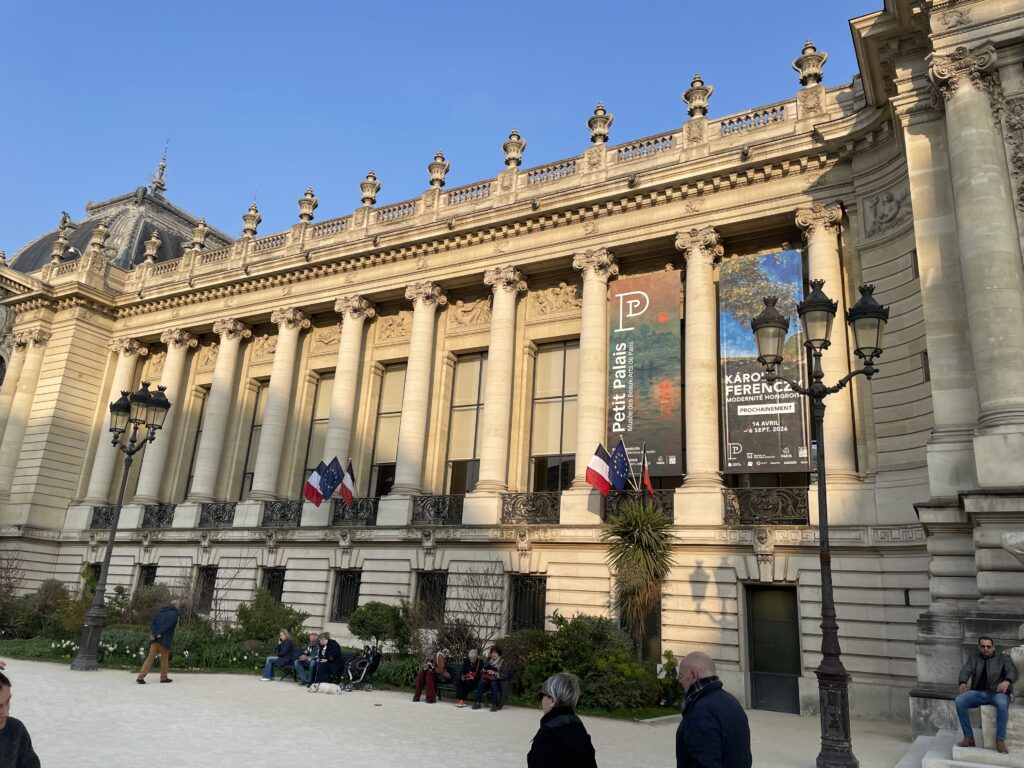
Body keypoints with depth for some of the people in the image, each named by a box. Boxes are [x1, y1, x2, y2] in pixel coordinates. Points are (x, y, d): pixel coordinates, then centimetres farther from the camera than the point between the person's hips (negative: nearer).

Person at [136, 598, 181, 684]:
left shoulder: (160, 612, 17)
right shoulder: (174, 614, -3)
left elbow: (152, 623, 6)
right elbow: (168, 626, -16)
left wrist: (154, 634, -5)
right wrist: (159, 634, -13)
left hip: (155, 639, 5)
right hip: (164, 640, -5)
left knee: (150, 657, 6)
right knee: (164, 658, 9)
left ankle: (140, 677, -2)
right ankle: (164, 677, 16)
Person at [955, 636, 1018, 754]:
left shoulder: (1003, 658, 7)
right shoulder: (973, 656, 14)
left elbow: (1012, 672, -11)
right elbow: (965, 670, 2)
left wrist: (1007, 681, -36)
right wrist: (963, 683, -22)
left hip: (997, 693, -2)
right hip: (978, 692, 2)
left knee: (1002, 703, -38)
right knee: (959, 700, -26)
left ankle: (1000, 740, -29)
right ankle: (969, 737, -18)